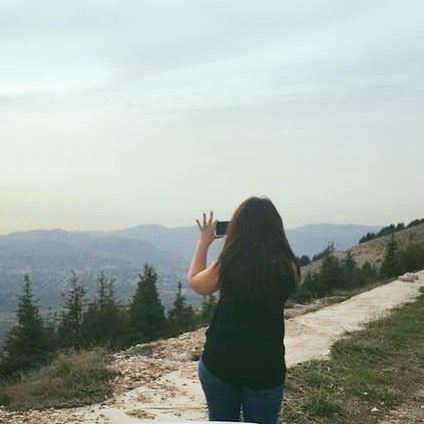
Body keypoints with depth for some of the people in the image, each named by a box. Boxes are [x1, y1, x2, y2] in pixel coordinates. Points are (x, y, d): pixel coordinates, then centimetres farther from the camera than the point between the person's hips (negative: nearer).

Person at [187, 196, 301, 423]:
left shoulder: (227, 265, -14)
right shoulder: (286, 267, -12)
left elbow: (194, 282, 7)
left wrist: (204, 242, 17)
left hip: (219, 364, 0)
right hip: (266, 369, 0)